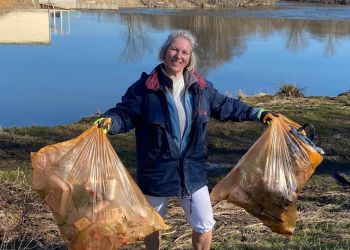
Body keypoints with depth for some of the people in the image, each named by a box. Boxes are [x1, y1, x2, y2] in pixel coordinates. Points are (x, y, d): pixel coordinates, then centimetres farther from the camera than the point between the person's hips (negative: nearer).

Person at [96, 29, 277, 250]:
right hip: (156, 172, -2)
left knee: (204, 225, 9)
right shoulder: (145, 87, -11)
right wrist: (109, 122, -32)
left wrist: (257, 113, 10)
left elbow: (225, 106, 14)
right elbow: (124, 114, -11)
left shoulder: (201, 87, 1)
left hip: (192, 171, 3)